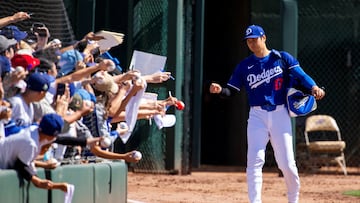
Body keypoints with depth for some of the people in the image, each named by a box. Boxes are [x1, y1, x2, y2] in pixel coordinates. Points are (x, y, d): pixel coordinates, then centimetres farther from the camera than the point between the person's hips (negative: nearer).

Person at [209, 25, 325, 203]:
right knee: (254, 162, -10)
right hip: (257, 116, 2)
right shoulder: (244, 66, 9)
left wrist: (313, 87, -30)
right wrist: (220, 90, -16)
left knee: (287, 164, -2)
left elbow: (300, 75, -10)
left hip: (280, 114, -2)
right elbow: (231, 91, 6)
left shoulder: (282, 58, 2)